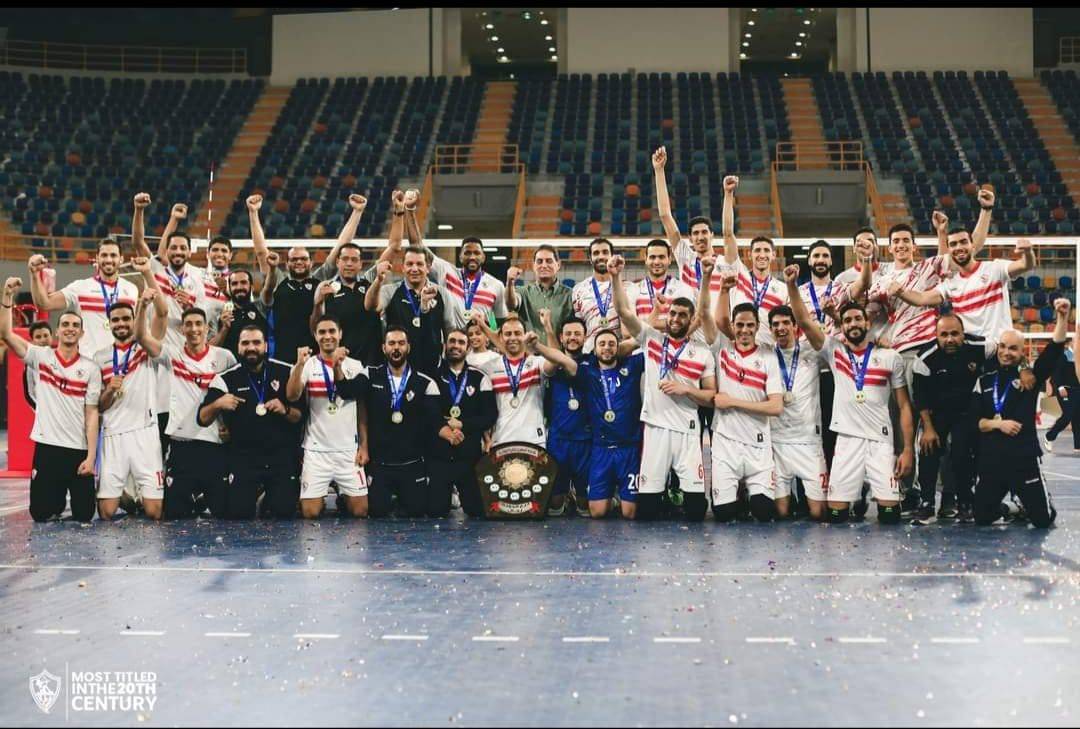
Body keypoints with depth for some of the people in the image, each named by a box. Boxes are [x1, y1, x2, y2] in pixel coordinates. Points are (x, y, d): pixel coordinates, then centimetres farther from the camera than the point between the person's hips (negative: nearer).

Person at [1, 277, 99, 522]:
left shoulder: (90, 369, 2)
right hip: (46, 446, 0)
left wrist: (91, 456, -8)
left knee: (84, 515, 3)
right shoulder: (41, 356, 3)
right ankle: (58, 500, 35)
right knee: (40, 514, 2)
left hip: (79, 450, 0)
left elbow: (92, 414, 0)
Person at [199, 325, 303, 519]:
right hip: (243, 457, 0)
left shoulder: (286, 372, -1)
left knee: (285, 511, -8)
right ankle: (254, 495, 27)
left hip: (282, 455, 0)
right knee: (238, 512, -9)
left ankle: (271, 497, 28)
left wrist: (286, 410, -17)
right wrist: (217, 404, -23)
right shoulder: (226, 379, -1)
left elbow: (302, 416, 3)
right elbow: (203, 419, -3)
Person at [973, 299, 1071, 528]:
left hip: (1025, 459, -2)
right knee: (982, 518, 7)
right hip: (991, 461, 2)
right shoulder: (984, 382, 8)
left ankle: (1026, 505, 34)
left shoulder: (1030, 377, 1)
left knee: (1043, 519, -1)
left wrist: (1062, 317, -24)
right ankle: (1005, 508, 40)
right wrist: (998, 424, -15)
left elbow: (1055, 350, -12)